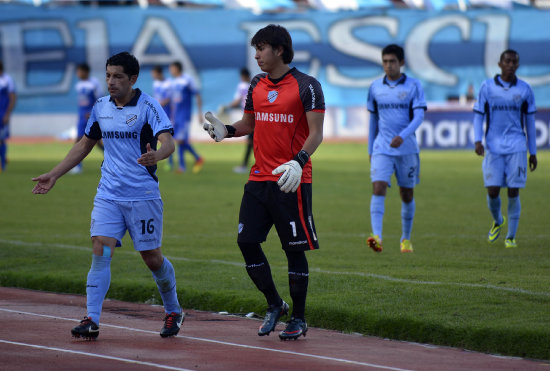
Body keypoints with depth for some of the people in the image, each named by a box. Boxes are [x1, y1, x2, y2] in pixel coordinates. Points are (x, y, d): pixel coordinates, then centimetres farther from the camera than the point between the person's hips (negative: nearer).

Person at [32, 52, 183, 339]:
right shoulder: (100, 108, 8)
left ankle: (173, 312, 27)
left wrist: (155, 155, -45)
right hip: (108, 195, 4)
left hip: (143, 196, -4)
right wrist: (54, 175, 19)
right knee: (101, 251, -11)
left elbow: (168, 142, -22)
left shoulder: (147, 106, -9)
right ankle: (92, 320, -14)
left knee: (151, 257, 4)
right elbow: (84, 145, 21)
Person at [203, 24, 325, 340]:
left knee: (295, 249, -2)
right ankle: (275, 305, 20)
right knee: (247, 241, 2)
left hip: (292, 181, -6)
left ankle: (299, 319, 10)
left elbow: (316, 133, -12)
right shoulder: (257, 86, 12)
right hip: (259, 178, 6)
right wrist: (226, 130, 2)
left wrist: (299, 162, -27)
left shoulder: (307, 86, -7)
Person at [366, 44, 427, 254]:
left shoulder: (413, 86, -2)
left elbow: (419, 116, -11)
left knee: (407, 194, 8)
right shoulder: (375, 87, 7)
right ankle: (376, 236, -28)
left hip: (407, 148, -1)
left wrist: (402, 136, -27)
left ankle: (406, 238, 26)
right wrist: (370, 149, 18)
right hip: (382, 148, 1)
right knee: (378, 188, -18)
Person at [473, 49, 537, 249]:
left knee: (513, 191, -4)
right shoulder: (487, 87, 3)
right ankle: (497, 221, 26)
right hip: (493, 147, 0)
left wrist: (533, 152, 12)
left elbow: (530, 121, 12)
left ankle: (511, 236, 7)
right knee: (492, 191, -5)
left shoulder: (524, 89, 5)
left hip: (516, 147, 0)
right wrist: (478, 141, -10)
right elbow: (478, 116, 6)